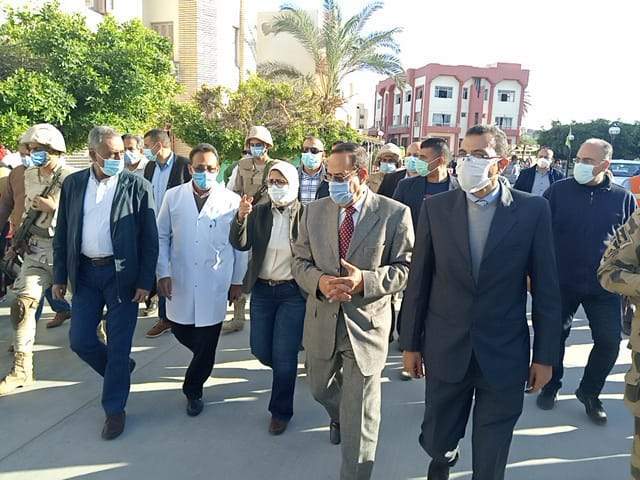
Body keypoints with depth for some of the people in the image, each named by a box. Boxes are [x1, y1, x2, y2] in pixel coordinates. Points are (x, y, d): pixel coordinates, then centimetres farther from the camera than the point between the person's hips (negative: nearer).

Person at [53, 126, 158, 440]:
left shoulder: (137, 186, -7)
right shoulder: (73, 184, 4)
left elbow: (150, 238, -7)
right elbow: (62, 234, 9)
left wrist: (145, 281, -10)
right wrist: (60, 276, 7)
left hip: (122, 273, -4)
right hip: (85, 272, 4)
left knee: (118, 345, 3)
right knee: (80, 340, 8)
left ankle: (114, 409, 22)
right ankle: (120, 370, 37)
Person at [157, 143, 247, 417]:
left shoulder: (231, 201, -5)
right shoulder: (173, 196, -1)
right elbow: (162, 237, 5)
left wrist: (238, 280, 4)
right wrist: (163, 273, -2)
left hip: (215, 285, -2)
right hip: (180, 283, 2)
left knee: (207, 343, 5)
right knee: (180, 331, 15)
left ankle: (193, 390, 29)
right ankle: (204, 360, 47)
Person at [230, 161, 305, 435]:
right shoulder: (259, 213, 2)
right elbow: (241, 244, -9)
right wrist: (241, 218, -24)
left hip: (293, 292, -4)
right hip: (262, 290, 4)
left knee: (284, 355, 2)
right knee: (260, 350, 12)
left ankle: (281, 412, 23)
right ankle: (287, 371, 45)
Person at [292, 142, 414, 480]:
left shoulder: (395, 213, -10)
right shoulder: (314, 211, 1)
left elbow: (406, 268, -9)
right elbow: (300, 261, 5)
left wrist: (364, 280, -25)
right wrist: (319, 281, -17)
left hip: (366, 324, -4)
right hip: (322, 322, 5)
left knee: (360, 418, 4)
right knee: (319, 387, 28)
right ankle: (338, 418, 62)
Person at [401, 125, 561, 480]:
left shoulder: (533, 210, -6)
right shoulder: (435, 207, -3)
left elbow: (545, 286, -2)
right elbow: (418, 280, 0)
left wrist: (545, 356, -1)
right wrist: (410, 343, 3)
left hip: (505, 354, -1)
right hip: (446, 350, 1)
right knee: (436, 441, 17)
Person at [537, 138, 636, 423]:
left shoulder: (622, 197, 1)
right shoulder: (558, 191, -4)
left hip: (604, 286, 1)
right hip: (561, 282, -1)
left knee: (609, 341, 3)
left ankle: (589, 392, 26)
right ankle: (550, 387, 32)